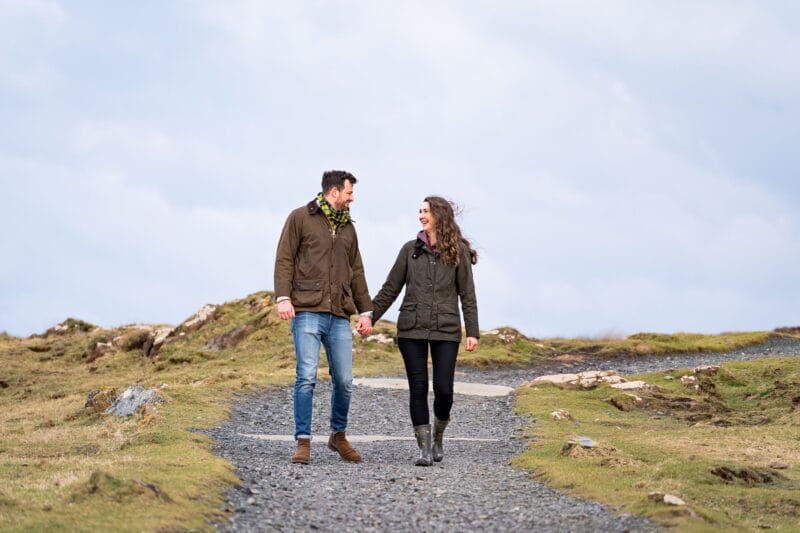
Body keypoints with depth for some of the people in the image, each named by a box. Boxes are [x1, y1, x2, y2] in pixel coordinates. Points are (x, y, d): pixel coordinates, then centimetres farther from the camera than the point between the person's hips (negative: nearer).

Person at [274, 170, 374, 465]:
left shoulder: (347, 227, 20)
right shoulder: (300, 218, 3)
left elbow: (356, 272, 23)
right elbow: (284, 260, -2)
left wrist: (365, 311, 18)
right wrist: (283, 297, -14)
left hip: (339, 316, 5)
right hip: (307, 311, -5)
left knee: (344, 380, 3)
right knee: (307, 377, -11)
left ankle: (338, 435, 22)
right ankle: (303, 442, -5)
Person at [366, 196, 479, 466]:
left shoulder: (458, 252, 3)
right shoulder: (411, 249, 8)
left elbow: (467, 295, 2)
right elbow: (390, 289, 11)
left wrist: (472, 332, -3)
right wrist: (370, 316, 3)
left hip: (446, 331, -2)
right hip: (412, 330, 2)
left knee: (443, 389, -5)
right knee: (418, 388, -1)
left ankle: (438, 437, 22)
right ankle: (424, 448, 5)